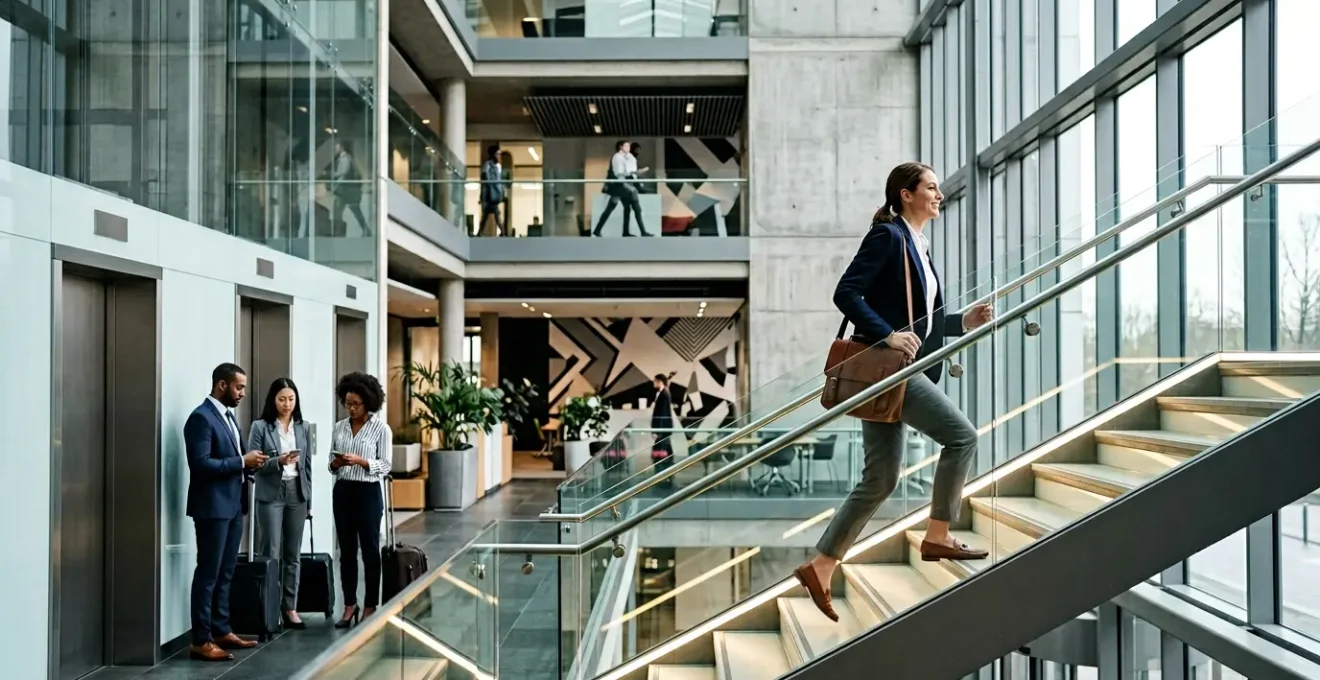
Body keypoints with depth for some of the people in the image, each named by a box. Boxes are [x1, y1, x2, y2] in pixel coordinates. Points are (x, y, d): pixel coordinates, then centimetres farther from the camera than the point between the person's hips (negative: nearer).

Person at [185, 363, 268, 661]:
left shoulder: (228, 416, 15)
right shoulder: (201, 417, -14)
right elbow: (200, 464, -22)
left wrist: (251, 460, -1)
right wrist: (242, 462, -19)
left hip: (232, 504, 9)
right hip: (212, 507, -9)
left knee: (225, 573, 15)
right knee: (208, 573, -3)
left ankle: (221, 630, 24)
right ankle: (200, 640, 4)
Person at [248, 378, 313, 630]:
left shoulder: (303, 428, 9)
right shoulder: (260, 427, -2)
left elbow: (307, 466, 11)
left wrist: (309, 500, 10)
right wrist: (278, 461, -23)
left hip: (297, 494, 4)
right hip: (271, 495, -4)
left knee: (293, 554, 7)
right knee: (271, 554, -5)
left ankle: (290, 608, 13)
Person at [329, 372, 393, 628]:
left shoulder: (381, 428, -6)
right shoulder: (339, 427, 8)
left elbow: (385, 466, -8)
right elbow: (332, 464, 12)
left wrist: (360, 461, -21)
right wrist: (336, 464, -11)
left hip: (368, 492, -4)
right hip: (342, 491, 4)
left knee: (370, 550, 2)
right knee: (346, 551, 9)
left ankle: (370, 607, 11)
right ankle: (349, 605, 18)